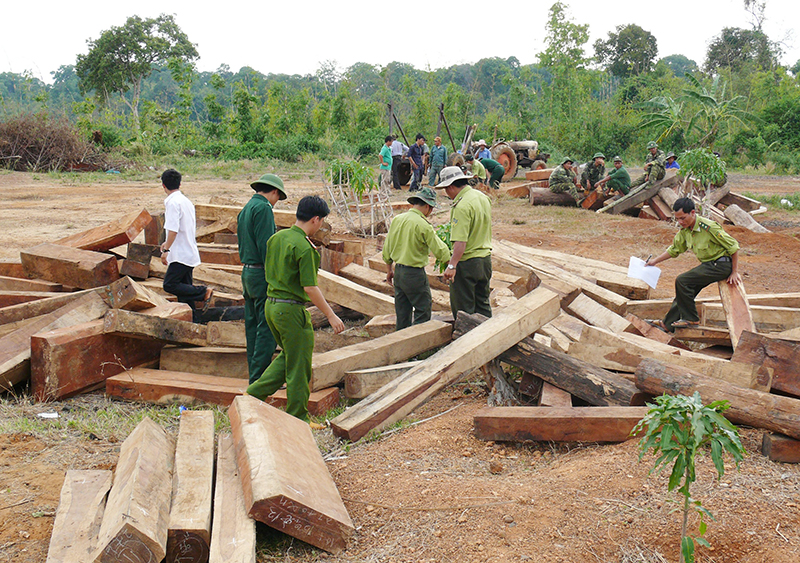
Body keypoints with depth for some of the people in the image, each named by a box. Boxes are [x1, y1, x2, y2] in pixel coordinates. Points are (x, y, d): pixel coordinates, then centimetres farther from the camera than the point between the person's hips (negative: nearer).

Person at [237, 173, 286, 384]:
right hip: (262, 274, -10)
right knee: (267, 328, -7)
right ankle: (260, 378, -7)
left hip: (247, 272, 10)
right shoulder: (263, 208, -11)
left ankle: (255, 375, 17)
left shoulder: (245, 210, 17)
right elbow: (265, 246, -18)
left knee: (253, 326, 12)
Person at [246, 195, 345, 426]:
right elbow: (310, 288, -20)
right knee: (299, 366, 5)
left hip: (271, 304, 8)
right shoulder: (304, 247, -19)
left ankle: (254, 393, 16)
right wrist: (331, 315, -13)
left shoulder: (276, 238, 7)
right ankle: (297, 418, 15)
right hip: (291, 310, -8)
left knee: (288, 356, 24)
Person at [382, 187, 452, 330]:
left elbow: (387, 249, 14)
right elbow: (440, 250, -12)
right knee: (423, 313, 1)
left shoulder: (397, 220, 5)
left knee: (402, 313, 15)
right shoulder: (423, 225, -16)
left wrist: (390, 270, 26)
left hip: (398, 272, 8)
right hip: (415, 274, -8)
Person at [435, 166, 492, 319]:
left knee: (462, 309, 3)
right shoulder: (483, 197, 7)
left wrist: (452, 266, -29)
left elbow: (461, 242, -28)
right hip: (485, 259, 9)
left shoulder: (462, 206, -21)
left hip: (467, 262, -9)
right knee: (483, 304, 19)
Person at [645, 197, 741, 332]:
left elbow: (733, 246, -17)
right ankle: (668, 324, 20)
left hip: (721, 265, -8)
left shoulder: (708, 227, -24)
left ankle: (690, 319, -6)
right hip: (708, 265, 8)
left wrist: (735, 272, -13)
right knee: (685, 288, 8)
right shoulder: (685, 230, 1)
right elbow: (674, 249, 19)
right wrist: (655, 261, 16)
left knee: (682, 281, -18)